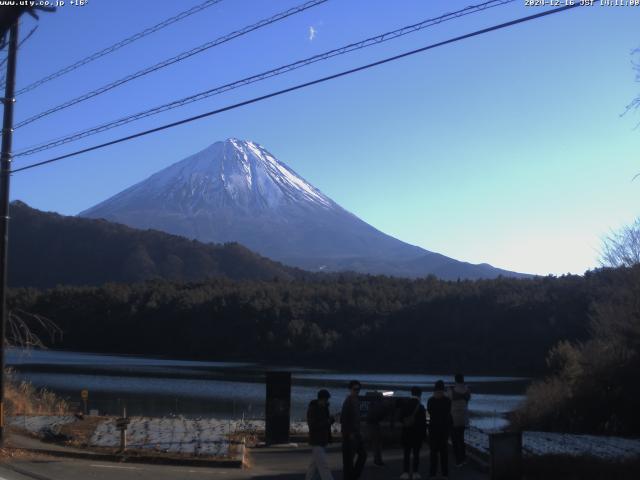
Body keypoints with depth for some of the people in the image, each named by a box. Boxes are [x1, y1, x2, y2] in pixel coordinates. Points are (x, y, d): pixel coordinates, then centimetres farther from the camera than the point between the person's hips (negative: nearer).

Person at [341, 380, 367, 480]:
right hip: (350, 434, -9)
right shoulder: (348, 401, -15)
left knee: (363, 454, 13)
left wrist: (358, 432, 14)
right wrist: (350, 433, -19)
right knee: (349, 458, -2)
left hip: (356, 433, 9)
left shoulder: (356, 401, 12)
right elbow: (343, 419, -20)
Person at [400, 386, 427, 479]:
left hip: (406, 433, 2)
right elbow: (423, 422, -7)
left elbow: (402, 420, 4)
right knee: (416, 453, 5)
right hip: (418, 433, -2)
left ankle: (406, 472, 4)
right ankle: (415, 473, 3)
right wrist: (424, 434, 0)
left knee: (407, 453, 8)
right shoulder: (421, 407, -10)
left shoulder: (405, 406, -1)